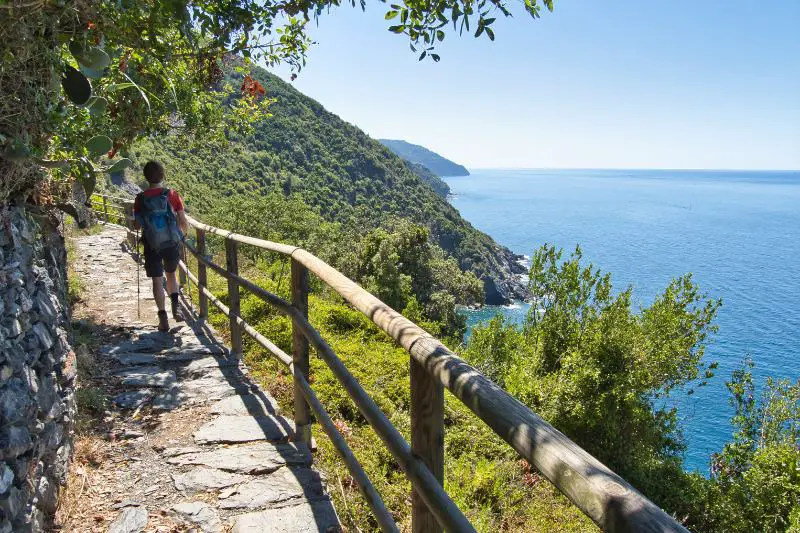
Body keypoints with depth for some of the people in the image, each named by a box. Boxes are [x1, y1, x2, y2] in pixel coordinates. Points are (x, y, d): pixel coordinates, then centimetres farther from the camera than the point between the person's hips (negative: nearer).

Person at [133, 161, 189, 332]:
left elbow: (137, 225, -1)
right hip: (172, 243, 1)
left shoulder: (140, 199, -7)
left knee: (157, 280, 8)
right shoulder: (172, 195, -8)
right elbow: (183, 222, -5)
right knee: (171, 273, 24)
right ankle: (175, 306, 6)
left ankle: (163, 319, 5)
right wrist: (185, 231, 17)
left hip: (152, 246, -1)